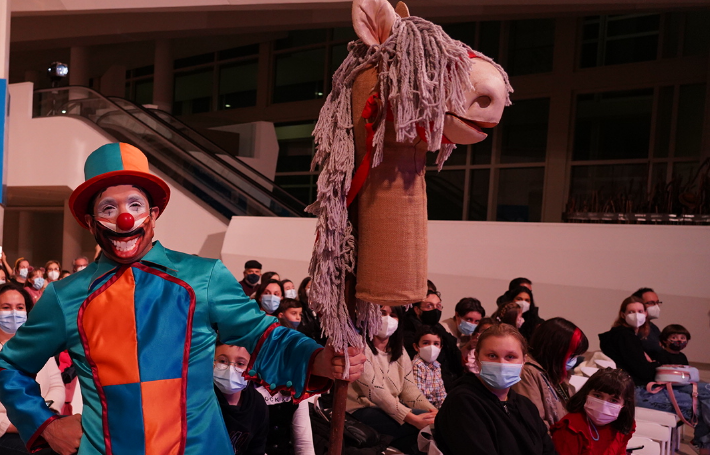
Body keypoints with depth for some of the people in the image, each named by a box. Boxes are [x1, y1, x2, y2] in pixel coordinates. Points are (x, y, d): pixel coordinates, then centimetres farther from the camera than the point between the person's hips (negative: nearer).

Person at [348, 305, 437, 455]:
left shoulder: (399, 350, 12)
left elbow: (409, 389, 2)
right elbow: (376, 392, -21)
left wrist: (433, 411, -17)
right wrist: (413, 419, -30)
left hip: (392, 408, 7)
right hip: (363, 410, -7)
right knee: (429, 423, -22)